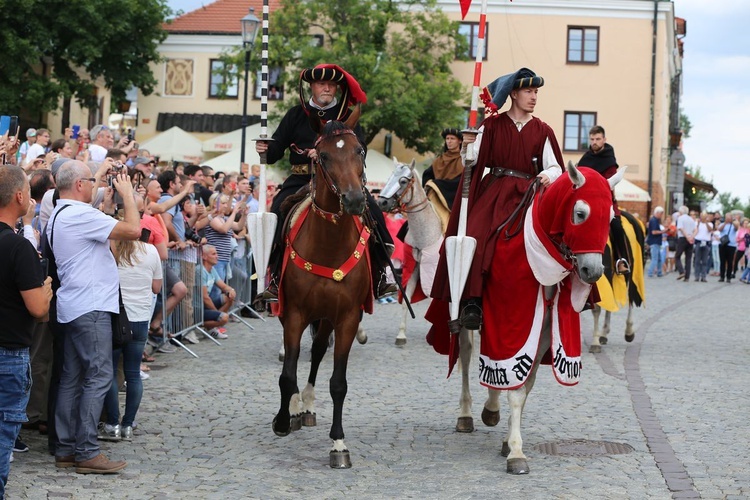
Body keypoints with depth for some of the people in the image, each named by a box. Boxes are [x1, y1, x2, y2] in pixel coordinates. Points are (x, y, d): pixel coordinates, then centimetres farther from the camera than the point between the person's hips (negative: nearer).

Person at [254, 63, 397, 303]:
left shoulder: (346, 116, 10)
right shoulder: (296, 115, 13)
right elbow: (276, 150, 10)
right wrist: (265, 151, -14)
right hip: (301, 179, 0)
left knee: (371, 210, -21)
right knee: (280, 209, -26)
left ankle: (379, 278, -10)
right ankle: (275, 279, -18)